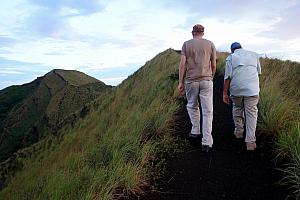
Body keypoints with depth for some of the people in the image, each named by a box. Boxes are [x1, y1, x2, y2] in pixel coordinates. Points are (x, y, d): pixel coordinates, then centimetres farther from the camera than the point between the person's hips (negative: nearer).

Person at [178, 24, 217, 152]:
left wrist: (180, 82, -1)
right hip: (206, 80, 0)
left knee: (192, 106, 22)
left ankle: (195, 131, 24)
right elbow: (214, 65, 8)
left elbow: (182, 64, -3)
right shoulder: (210, 44, 8)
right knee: (207, 111, 1)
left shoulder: (186, 44, 5)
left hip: (191, 80, 0)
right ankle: (206, 142, -2)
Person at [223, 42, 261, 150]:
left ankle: (239, 131, 31)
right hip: (252, 89, 1)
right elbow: (259, 72, 19)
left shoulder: (230, 57, 3)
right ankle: (250, 141, 2)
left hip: (236, 89, -1)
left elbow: (227, 76, -4)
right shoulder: (254, 55, 12)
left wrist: (224, 93, -1)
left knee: (237, 109, 22)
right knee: (251, 113, 3)